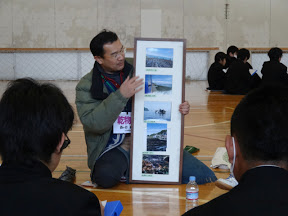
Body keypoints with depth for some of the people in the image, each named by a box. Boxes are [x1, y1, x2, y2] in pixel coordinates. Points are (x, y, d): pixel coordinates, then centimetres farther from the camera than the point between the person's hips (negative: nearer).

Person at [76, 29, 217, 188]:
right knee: (106, 175, -39)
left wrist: (179, 109, -5)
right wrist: (120, 96, -27)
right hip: (114, 149, -3)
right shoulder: (86, 87, -3)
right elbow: (92, 123, -18)